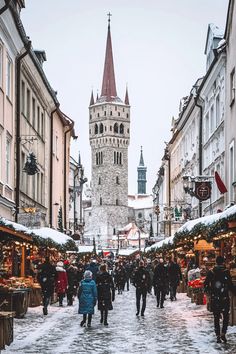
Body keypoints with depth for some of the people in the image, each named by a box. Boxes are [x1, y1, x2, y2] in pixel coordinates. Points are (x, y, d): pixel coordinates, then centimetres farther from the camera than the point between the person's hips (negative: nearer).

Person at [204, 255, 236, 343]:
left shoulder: (211, 273, 0)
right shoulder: (226, 272, -9)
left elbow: (205, 284, 3)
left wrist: (209, 292, 17)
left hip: (214, 299, 3)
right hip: (225, 298, -2)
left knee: (216, 317, 10)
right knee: (226, 316, 11)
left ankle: (218, 336, 9)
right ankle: (223, 333, -4)